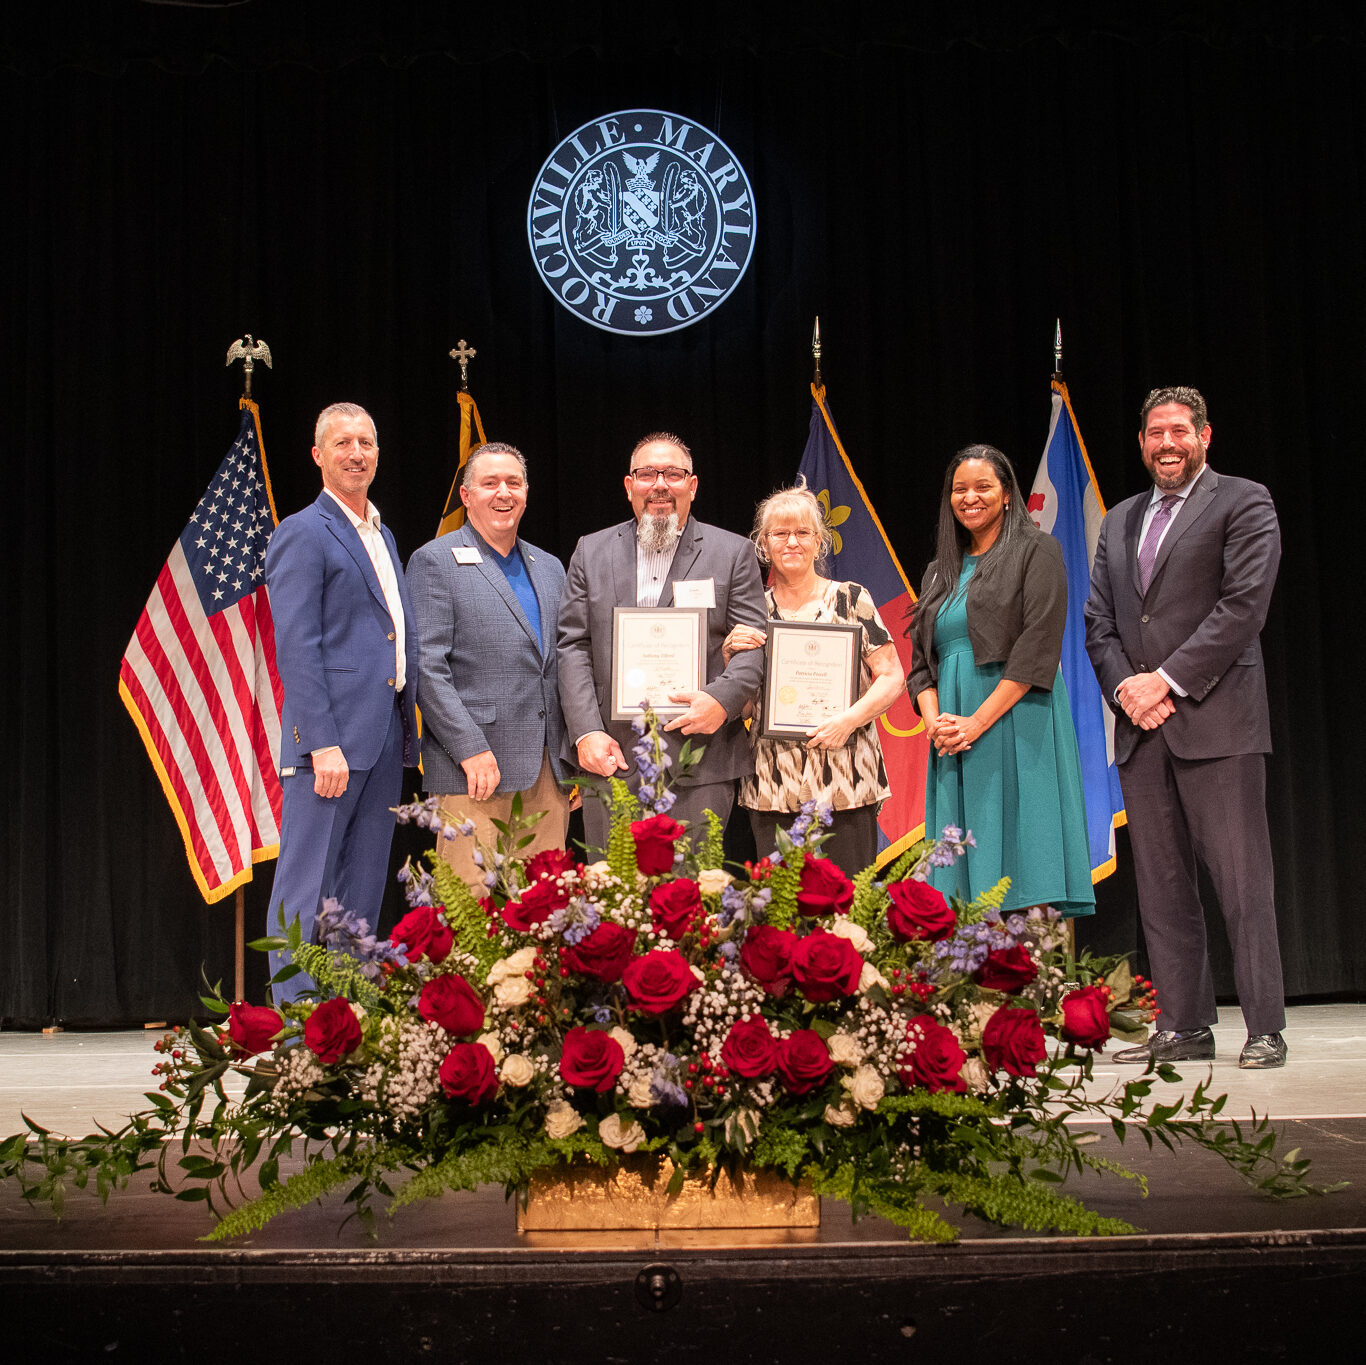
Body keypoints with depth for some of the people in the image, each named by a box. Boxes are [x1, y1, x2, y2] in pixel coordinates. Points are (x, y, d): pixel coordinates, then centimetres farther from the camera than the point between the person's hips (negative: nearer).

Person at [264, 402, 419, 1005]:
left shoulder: (383, 536, 21)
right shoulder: (303, 535, -5)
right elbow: (296, 649, -12)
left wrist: (407, 729, 12)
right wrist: (323, 744, -19)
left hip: (385, 735, 8)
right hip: (329, 735, -8)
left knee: (362, 896, 10)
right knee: (307, 896, -4)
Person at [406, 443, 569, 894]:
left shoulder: (549, 568, 20)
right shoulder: (435, 561, 0)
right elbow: (426, 666, -8)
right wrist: (472, 751, -16)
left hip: (548, 770, 6)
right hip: (476, 769, -6)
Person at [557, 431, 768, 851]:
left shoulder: (732, 553, 9)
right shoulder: (591, 552, 13)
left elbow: (756, 644, 3)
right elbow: (573, 646, 7)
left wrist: (723, 699, -16)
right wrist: (586, 732, -5)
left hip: (700, 767, -1)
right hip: (610, 758, 2)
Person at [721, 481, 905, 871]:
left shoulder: (851, 599, 4)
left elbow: (893, 678, 1)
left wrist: (850, 719, -14)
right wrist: (729, 651, -4)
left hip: (845, 783, -2)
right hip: (773, 788, 2)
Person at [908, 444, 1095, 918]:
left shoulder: (1035, 551, 3)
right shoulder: (940, 572, 21)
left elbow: (1038, 647, -8)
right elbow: (921, 659, 16)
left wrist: (978, 721, -15)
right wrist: (934, 721, -4)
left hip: (1015, 723, -5)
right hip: (953, 739, 6)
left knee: (1022, 881, -10)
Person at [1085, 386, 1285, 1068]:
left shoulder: (1244, 503, 2)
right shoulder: (1120, 520, 21)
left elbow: (1244, 604, -9)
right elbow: (1098, 621, 16)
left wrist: (1168, 679, -13)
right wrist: (1125, 688, -2)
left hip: (1216, 718, -6)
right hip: (1141, 727, 6)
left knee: (1241, 880, -5)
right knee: (1161, 884, 6)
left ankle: (1265, 1030, 1)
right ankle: (1183, 1027, 12)